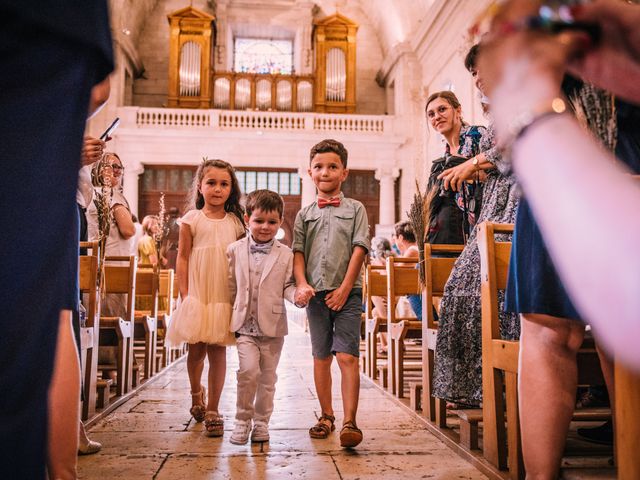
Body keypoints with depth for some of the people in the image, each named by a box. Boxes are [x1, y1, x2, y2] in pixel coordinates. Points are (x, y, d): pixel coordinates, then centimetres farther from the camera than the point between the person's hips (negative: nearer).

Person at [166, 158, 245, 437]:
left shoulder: (236, 222, 7)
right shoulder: (192, 219, 2)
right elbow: (183, 257, 1)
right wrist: (184, 293, -5)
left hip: (226, 296, 1)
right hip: (197, 295, -1)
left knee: (218, 351, 2)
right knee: (196, 349, 10)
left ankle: (212, 410, 11)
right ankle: (196, 393, 38)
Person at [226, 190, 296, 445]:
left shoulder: (285, 254, 1)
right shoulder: (235, 250, 3)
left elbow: (287, 286, 4)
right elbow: (231, 286, 10)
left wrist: (298, 294, -19)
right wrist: (229, 317, 10)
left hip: (273, 326, 1)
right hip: (244, 325, 0)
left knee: (268, 376, 9)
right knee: (248, 370, -15)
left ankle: (261, 421, 27)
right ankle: (243, 419, 5)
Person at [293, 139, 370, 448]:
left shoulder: (355, 209, 4)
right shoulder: (305, 214, 12)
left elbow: (359, 249, -3)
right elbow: (298, 252, 7)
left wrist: (344, 288, -9)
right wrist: (302, 284, -9)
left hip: (346, 293, -3)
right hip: (316, 293, 3)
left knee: (347, 356, -10)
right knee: (321, 357, 11)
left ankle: (349, 422, -6)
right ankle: (326, 416, 23)